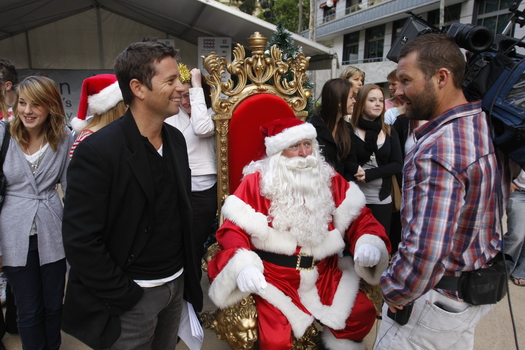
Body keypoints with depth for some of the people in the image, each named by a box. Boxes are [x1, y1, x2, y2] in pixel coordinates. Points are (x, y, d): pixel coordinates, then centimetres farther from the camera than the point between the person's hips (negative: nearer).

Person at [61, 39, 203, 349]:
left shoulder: (176, 138, 1)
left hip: (177, 284, 6)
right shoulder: (97, 151, -20)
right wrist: (123, 297, -14)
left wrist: (188, 274, 8)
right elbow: (81, 240, -19)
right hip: (133, 296, -6)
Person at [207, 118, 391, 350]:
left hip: (325, 274, 4)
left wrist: (370, 244, -13)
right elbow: (234, 229, -10)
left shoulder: (330, 179, 5)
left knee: (363, 314, -5)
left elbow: (358, 216, 8)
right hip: (274, 276, -4)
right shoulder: (257, 181, -8)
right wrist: (243, 266, -28)